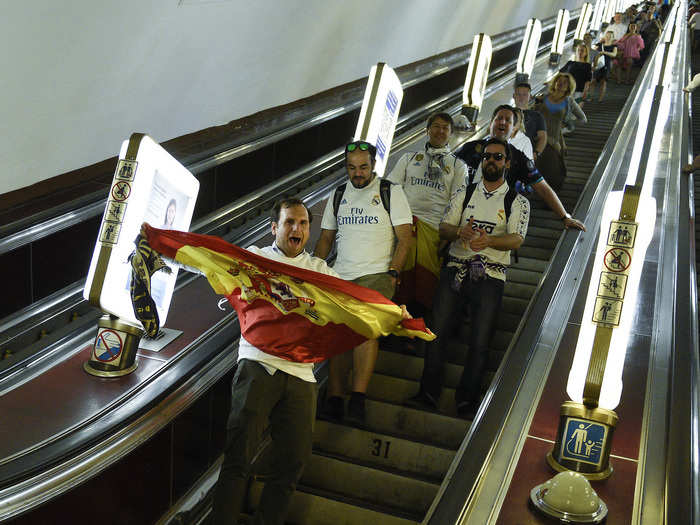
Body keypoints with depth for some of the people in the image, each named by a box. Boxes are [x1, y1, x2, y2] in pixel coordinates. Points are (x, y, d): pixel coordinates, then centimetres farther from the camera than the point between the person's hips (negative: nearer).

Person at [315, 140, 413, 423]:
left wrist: (392, 273, -10)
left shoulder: (391, 192, 4)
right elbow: (326, 238, 21)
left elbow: (405, 237, 0)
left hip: (376, 275, -4)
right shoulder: (338, 196, 16)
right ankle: (334, 399, 0)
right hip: (340, 277, 4)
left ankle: (357, 398, -24)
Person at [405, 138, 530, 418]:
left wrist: (489, 240, -27)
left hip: (490, 276, -2)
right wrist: (460, 231, -16)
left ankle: (467, 401, 6)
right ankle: (428, 394, 5)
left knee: (480, 342, -4)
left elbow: (516, 239, -7)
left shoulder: (518, 202, 7)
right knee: (437, 331, -3)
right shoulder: (464, 193, 14)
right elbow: (443, 228, 8)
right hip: (455, 269, 2)